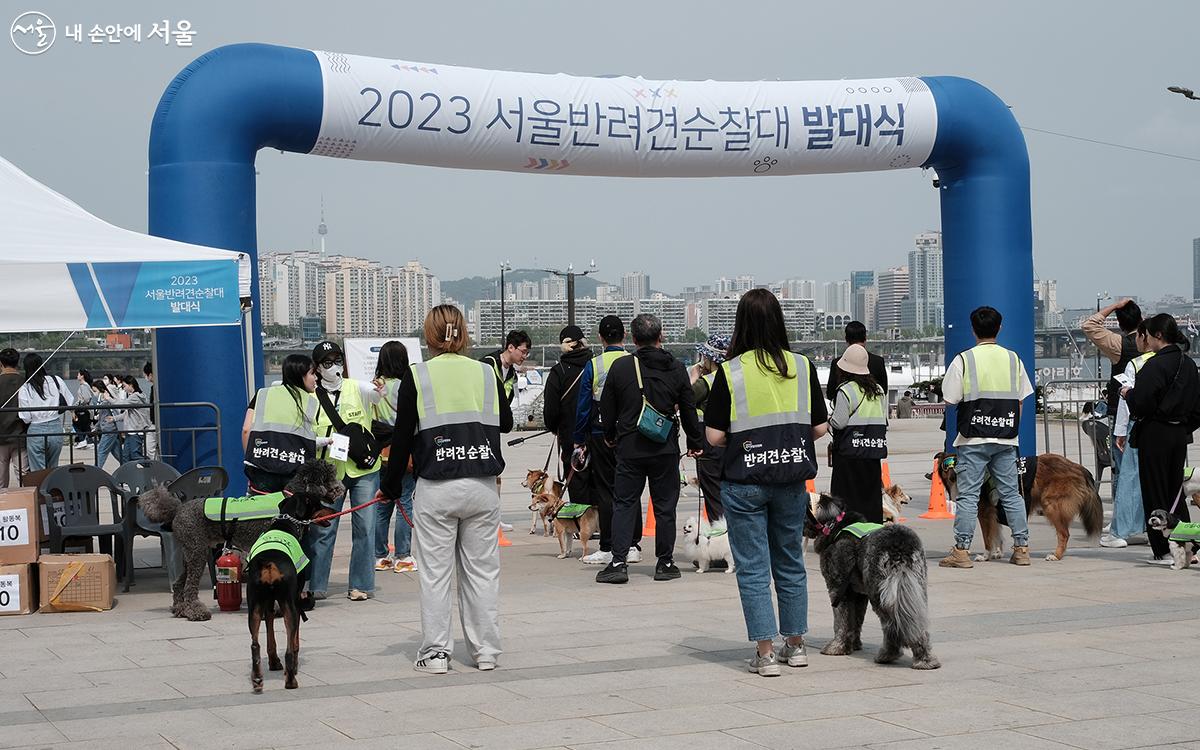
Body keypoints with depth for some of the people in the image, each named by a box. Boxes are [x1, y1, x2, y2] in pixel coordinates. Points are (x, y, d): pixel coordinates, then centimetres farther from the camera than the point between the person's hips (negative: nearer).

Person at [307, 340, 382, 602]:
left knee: (364, 528, 0)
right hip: (329, 471, 0)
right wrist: (323, 441, -13)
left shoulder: (357, 388, 1)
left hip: (364, 469, 0)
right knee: (321, 529, 1)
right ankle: (314, 585, 11)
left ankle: (361, 584, 9)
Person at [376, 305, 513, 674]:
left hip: (436, 488, -2)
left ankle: (435, 652, 6)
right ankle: (486, 650, 13)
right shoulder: (485, 373, 4)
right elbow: (506, 423, 18)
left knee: (434, 572, 5)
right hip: (482, 487, 2)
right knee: (482, 570, 9)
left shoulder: (417, 377, -3)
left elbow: (402, 438, -2)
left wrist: (390, 485, 9)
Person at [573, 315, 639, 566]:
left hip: (601, 435, -2)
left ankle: (607, 549, 3)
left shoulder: (593, 365, -6)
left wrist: (579, 441, 3)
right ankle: (632, 545, 11)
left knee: (605, 491, 3)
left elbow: (583, 406, -4)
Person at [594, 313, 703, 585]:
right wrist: (695, 443, 18)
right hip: (665, 450, 1)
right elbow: (688, 410, 5)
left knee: (624, 504, 6)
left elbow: (607, 409, 5)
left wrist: (610, 436, 22)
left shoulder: (620, 367, -3)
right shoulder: (676, 368, -1)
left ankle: (619, 562, -3)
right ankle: (665, 563, 12)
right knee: (665, 506, 8)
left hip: (629, 448, 0)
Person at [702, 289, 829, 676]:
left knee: (753, 568, 3)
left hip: (744, 482, -3)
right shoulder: (802, 367, -2)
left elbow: (714, 435, -10)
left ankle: (765, 653, 2)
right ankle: (795, 645, 25)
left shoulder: (730, 371, -10)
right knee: (790, 563, 16)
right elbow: (819, 428, 2)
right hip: (791, 480, 3)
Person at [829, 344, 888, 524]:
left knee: (847, 495, -1)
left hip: (850, 450, -6)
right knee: (872, 493, 12)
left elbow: (839, 422, -13)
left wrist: (830, 418, 6)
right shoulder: (878, 390, 8)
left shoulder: (845, 390, -12)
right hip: (874, 449, 6)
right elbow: (884, 419, 9)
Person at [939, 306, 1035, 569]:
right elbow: (1020, 401, 10)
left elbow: (951, 399, -5)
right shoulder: (1013, 359, 6)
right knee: (1011, 493, 10)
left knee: (968, 495, -1)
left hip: (973, 439, -3)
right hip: (1006, 439, 3)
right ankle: (1021, 548, 11)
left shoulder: (964, 360, -5)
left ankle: (961, 551, -2)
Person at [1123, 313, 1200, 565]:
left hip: (1155, 435, -7)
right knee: (1175, 491, 15)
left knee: (1155, 493, 1)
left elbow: (1141, 405, -20)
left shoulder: (1155, 365, -17)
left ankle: (1163, 551, 2)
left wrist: (1128, 393, -1)